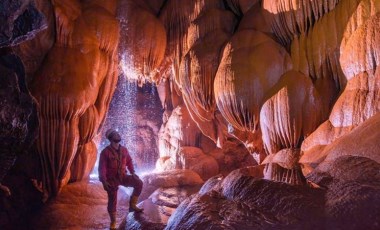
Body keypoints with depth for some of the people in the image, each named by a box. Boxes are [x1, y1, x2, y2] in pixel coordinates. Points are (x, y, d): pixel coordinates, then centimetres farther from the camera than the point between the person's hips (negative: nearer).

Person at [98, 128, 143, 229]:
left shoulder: (124, 149, 1)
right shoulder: (105, 152, -15)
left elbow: (129, 161, 12)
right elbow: (102, 167, -17)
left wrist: (132, 172, 1)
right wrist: (104, 181, -24)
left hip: (122, 177, 4)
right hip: (111, 179, -4)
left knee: (139, 183, -12)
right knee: (112, 200, 3)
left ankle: (132, 205, 3)